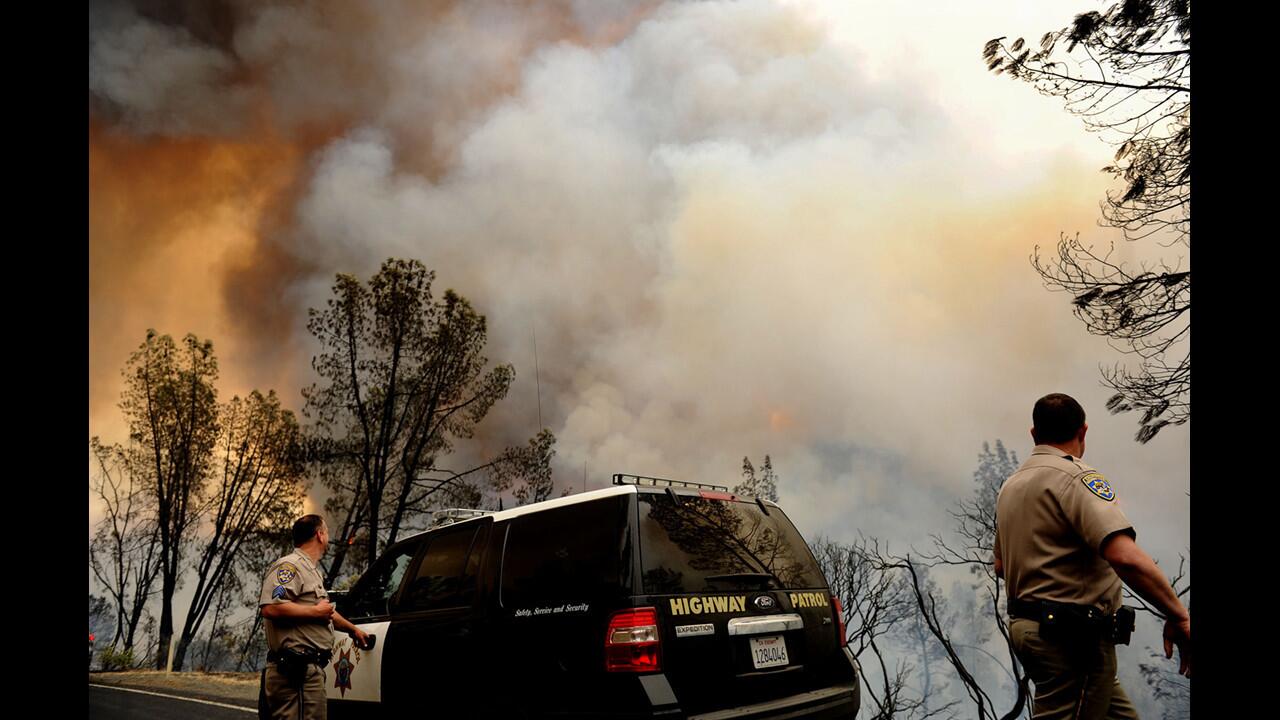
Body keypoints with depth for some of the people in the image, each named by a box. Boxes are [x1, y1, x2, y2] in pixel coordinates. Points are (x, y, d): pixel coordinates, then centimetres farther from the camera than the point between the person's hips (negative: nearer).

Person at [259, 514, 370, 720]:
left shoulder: (311, 571, 25)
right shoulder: (289, 566, -9)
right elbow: (271, 608, -24)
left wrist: (353, 629, 50)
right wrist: (316, 612, -14)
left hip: (307, 670, 11)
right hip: (297, 670, -11)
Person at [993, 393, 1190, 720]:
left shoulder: (1010, 486, 14)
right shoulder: (1074, 477, -14)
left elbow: (1001, 566, 23)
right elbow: (1125, 556, -28)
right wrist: (1179, 616, -19)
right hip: (1074, 636, -9)